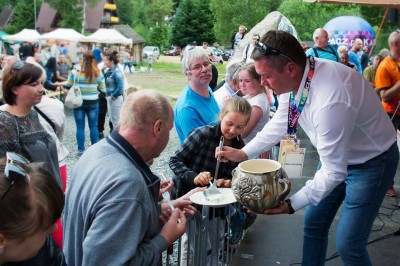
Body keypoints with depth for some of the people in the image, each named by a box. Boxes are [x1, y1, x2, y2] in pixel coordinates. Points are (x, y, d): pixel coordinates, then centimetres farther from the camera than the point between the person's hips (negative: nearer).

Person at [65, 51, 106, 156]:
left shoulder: (75, 72, -9)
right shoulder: (98, 73, -7)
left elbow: (68, 86, -2)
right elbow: (103, 89, -2)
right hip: (93, 103, 1)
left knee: (80, 127, 8)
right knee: (93, 126, 13)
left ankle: (81, 150, 13)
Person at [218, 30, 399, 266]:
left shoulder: (329, 102, -39)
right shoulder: (296, 76, -15)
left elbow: (334, 172, -30)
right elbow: (280, 122, 3)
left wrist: (291, 205, -24)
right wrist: (243, 153, -1)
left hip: (371, 161, -7)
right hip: (337, 153, 8)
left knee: (348, 245, -3)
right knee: (314, 223, 14)